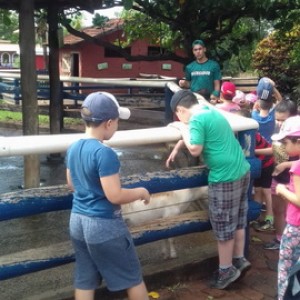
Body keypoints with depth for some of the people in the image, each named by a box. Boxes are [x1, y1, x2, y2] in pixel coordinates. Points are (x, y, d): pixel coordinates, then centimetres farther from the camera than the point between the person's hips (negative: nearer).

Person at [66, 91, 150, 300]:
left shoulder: (73, 149, 2)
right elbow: (115, 196, -23)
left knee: (85, 280, 16)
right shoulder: (105, 153, -23)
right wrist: (141, 192, -8)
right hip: (104, 224, -8)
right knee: (132, 276, 11)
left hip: (78, 221, 8)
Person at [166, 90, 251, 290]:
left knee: (223, 225, 4)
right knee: (238, 220, 19)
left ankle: (226, 270, 18)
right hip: (242, 171, 10)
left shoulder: (197, 118, -16)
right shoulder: (210, 111, 14)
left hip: (225, 178, -9)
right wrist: (175, 150, 29)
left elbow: (195, 149, -17)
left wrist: (182, 128, -5)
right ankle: (239, 260, 32)